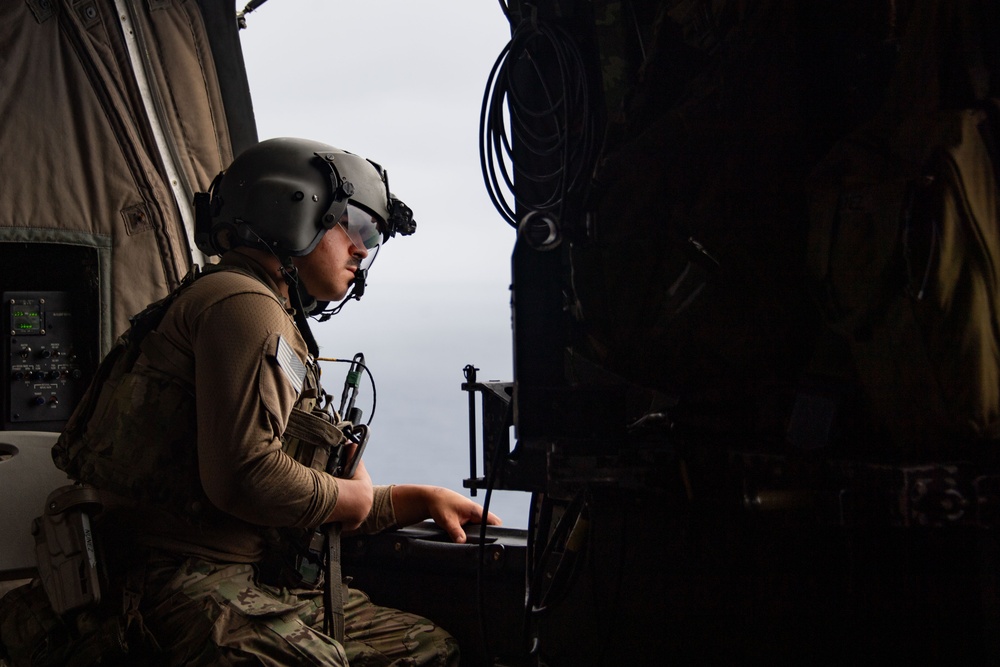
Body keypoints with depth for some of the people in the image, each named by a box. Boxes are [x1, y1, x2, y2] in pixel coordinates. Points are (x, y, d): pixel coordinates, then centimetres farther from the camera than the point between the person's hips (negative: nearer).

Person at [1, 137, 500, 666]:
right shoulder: (243, 304, -9)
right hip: (206, 592, -10)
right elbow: (245, 478, -22)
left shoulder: (276, 321, 24)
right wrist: (349, 495, -5)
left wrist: (422, 499, 20)